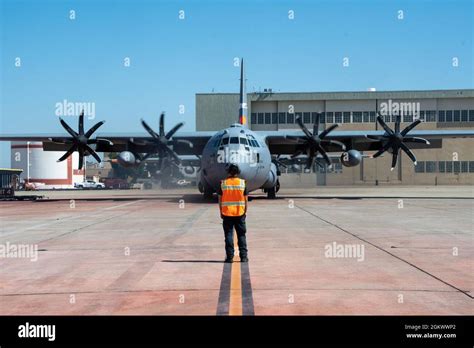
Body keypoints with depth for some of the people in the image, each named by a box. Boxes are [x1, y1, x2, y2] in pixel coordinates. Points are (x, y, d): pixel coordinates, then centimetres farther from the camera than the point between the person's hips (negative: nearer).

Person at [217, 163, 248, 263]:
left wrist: (221, 212, 8)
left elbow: (220, 199, -1)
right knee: (241, 235, 8)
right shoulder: (242, 183, -1)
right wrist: (245, 211, 10)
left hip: (227, 213, 0)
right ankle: (243, 256, 8)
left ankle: (229, 257, 2)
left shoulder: (223, 183, -2)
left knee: (228, 235, 3)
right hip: (240, 213, 1)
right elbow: (245, 199, 0)